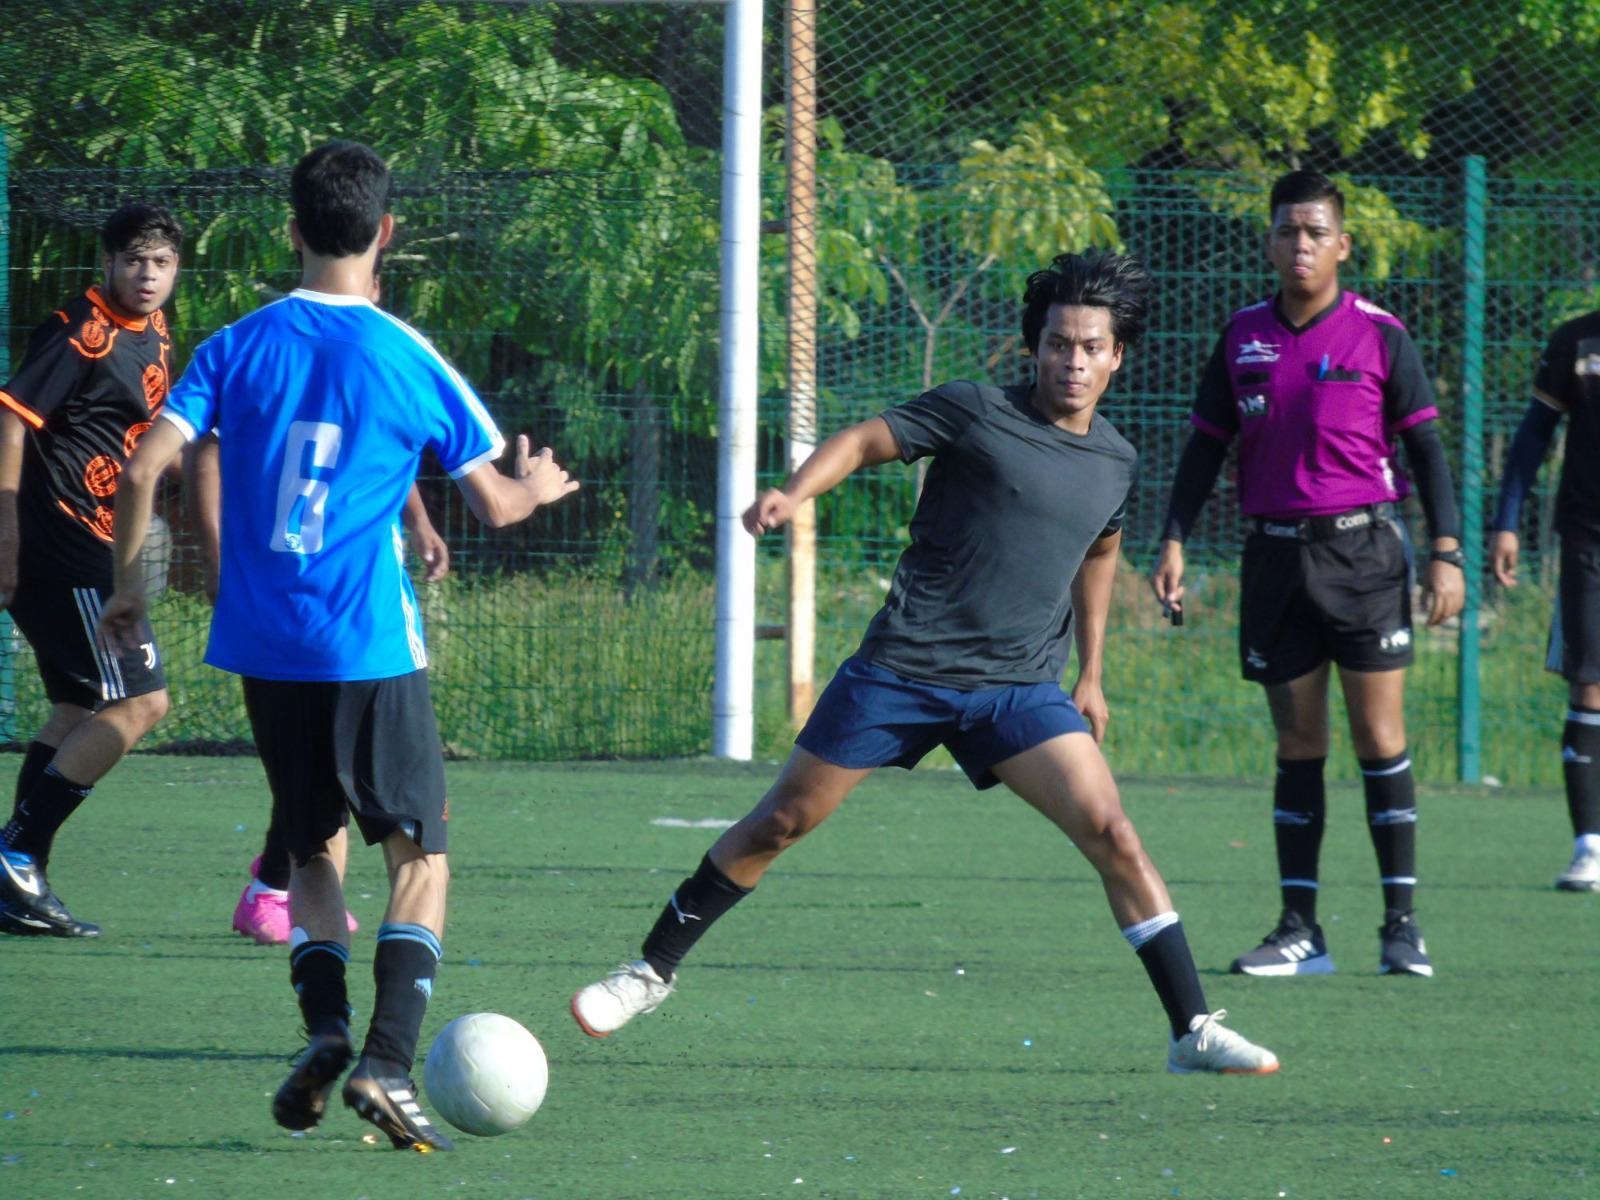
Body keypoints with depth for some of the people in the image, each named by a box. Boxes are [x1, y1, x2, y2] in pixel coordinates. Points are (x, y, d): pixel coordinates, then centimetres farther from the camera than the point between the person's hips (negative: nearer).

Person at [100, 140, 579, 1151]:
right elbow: (495, 503, 2)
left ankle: (325, 1029, -4)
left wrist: (129, 583, 9)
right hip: (371, 648, -3)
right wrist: (537, 488, 25)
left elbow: (145, 469, -6)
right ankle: (387, 1061, -13)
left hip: (262, 646, 3)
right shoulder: (408, 359, -4)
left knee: (313, 849, 18)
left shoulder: (239, 347, 1)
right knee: (419, 851, 5)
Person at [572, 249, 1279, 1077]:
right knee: (779, 824, 4)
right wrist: (792, 494, -23)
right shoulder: (978, 414, -6)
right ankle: (652, 970, 22)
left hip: (1021, 690, 3)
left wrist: (1091, 675, 28)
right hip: (903, 667, -3)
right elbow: (866, 440, -4)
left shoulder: (1115, 462, 9)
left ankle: (1194, 1031, -10)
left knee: (1110, 832, -14)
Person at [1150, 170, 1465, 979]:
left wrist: (1447, 553, -7)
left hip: (1362, 549, -3)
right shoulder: (1243, 338, 8)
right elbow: (1205, 446, 14)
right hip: (1274, 557, 3)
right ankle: (1299, 932, 7)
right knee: (1297, 748, 5)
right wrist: (1174, 541, 5)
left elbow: (1425, 449, 1)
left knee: (1380, 738, -6)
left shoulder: (1380, 336, -1)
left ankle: (1402, 926, -2)